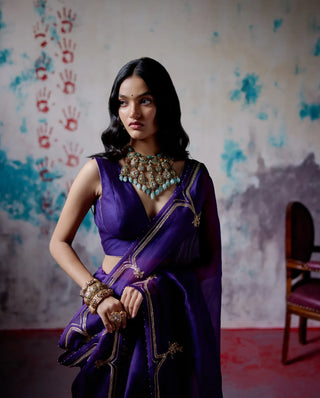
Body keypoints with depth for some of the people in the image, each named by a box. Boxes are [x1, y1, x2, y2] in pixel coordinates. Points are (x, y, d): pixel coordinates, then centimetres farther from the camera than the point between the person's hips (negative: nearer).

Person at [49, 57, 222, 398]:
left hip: (179, 318, 1)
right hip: (115, 316, -1)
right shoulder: (99, 171, -4)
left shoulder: (196, 176, -1)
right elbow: (59, 243, 1)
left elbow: (211, 258, 2)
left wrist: (154, 284, -13)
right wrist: (98, 295, -13)